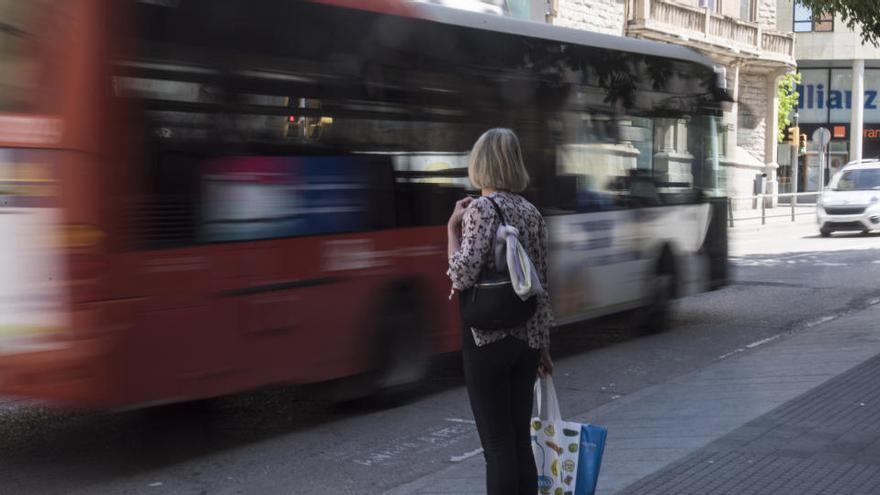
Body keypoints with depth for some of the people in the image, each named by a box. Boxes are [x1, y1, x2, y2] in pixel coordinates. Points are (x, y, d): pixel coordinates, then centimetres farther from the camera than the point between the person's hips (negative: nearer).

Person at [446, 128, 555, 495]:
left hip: (487, 337, -6)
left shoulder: (480, 208, -11)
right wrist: (542, 345, 17)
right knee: (521, 441, 12)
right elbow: (542, 285, 11)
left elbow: (462, 277, -19)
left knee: (497, 445, -1)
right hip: (527, 338, 6)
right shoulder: (532, 213, 8)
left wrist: (453, 226, -7)